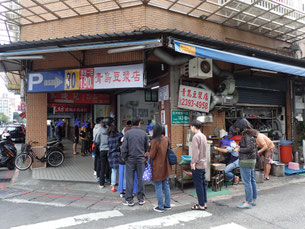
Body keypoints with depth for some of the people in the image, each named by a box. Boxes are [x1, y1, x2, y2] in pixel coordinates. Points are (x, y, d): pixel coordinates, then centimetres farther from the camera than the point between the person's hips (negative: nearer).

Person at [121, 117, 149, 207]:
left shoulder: (128, 133, -6)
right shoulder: (143, 133, 0)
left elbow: (124, 147, -8)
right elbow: (147, 147, 6)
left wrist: (125, 158, 4)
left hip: (130, 159, -1)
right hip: (141, 159, 2)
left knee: (129, 180, 6)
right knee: (140, 179, 10)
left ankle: (129, 200, 11)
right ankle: (141, 199, 18)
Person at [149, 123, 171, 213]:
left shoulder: (154, 141, -21)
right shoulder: (166, 139, 1)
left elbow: (151, 156, -16)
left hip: (157, 168, -7)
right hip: (165, 167, 7)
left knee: (158, 188, 5)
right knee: (166, 186, 17)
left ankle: (160, 207, 15)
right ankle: (167, 205, 27)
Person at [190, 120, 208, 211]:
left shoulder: (196, 137, -16)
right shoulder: (203, 136, 11)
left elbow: (196, 151, -20)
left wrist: (194, 163, -16)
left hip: (197, 165, -9)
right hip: (203, 164, 9)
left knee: (198, 185, 0)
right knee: (203, 184, 14)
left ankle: (201, 205, 8)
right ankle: (204, 203, 23)